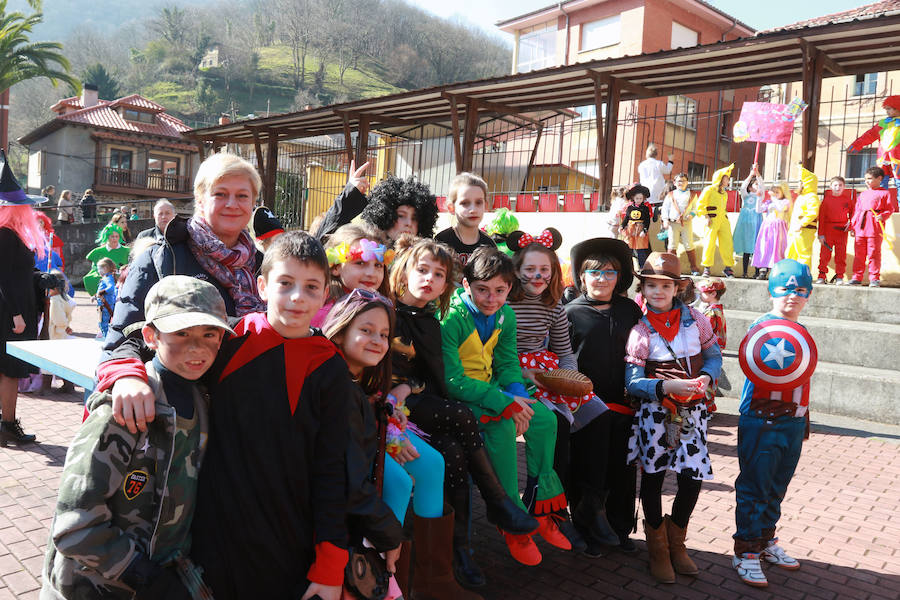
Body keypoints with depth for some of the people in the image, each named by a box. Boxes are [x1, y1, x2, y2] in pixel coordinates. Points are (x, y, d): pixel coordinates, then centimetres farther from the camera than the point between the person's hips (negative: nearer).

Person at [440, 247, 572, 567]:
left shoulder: (505, 315, 0)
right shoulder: (451, 318, -23)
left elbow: (507, 362, 8)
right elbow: (453, 380, -26)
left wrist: (516, 395, -14)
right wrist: (504, 404, -29)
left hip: (491, 388, 7)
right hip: (457, 396, -7)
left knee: (545, 418, -11)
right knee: (502, 427, -31)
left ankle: (540, 506, 4)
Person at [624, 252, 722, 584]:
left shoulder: (695, 319, 1)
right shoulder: (640, 331, -7)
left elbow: (714, 355, 10)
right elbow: (633, 383, -11)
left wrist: (705, 377, -12)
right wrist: (665, 386, -27)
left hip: (692, 410, 2)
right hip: (656, 412, -2)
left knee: (692, 479, 1)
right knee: (653, 477, 7)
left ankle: (676, 542, 28)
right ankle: (658, 549, 27)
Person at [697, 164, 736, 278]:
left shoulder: (724, 193, 23)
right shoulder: (709, 189, 2)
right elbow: (700, 204, -3)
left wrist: (726, 216, 13)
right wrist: (706, 217, -11)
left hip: (723, 220, 7)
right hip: (713, 220, -6)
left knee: (727, 243, 0)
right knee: (710, 243, -9)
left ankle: (728, 268, 6)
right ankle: (706, 268, -3)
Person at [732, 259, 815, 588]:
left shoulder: (803, 333, 14)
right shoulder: (763, 325, -9)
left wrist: (805, 419, 23)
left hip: (793, 422, 7)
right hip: (761, 421, -7)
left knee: (776, 487, 17)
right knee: (754, 487, -1)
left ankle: (766, 541, 31)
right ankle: (746, 552, 9)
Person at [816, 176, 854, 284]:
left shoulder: (848, 199, 6)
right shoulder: (826, 199, 3)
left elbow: (852, 213, 15)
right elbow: (821, 217, 1)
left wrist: (850, 224, -3)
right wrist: (821, 234, -4)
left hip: (842, 231, 1)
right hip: (828, 230, -1)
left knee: (841, 254, 3)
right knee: (824, 253, -1)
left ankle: (839, 277, 10)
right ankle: (822, 276, 6)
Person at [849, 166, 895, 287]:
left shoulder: (884, 193, 5)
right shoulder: (863, 193, 19)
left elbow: (889, 209, 2)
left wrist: (882, 216, -18)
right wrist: (852, 226, 13)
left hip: (875, 228, -5)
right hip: (860, 227, 5)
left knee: (873, 253, -4)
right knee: (859, 254, 5)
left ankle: (874, 278, 2)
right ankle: (857, 277, 11)